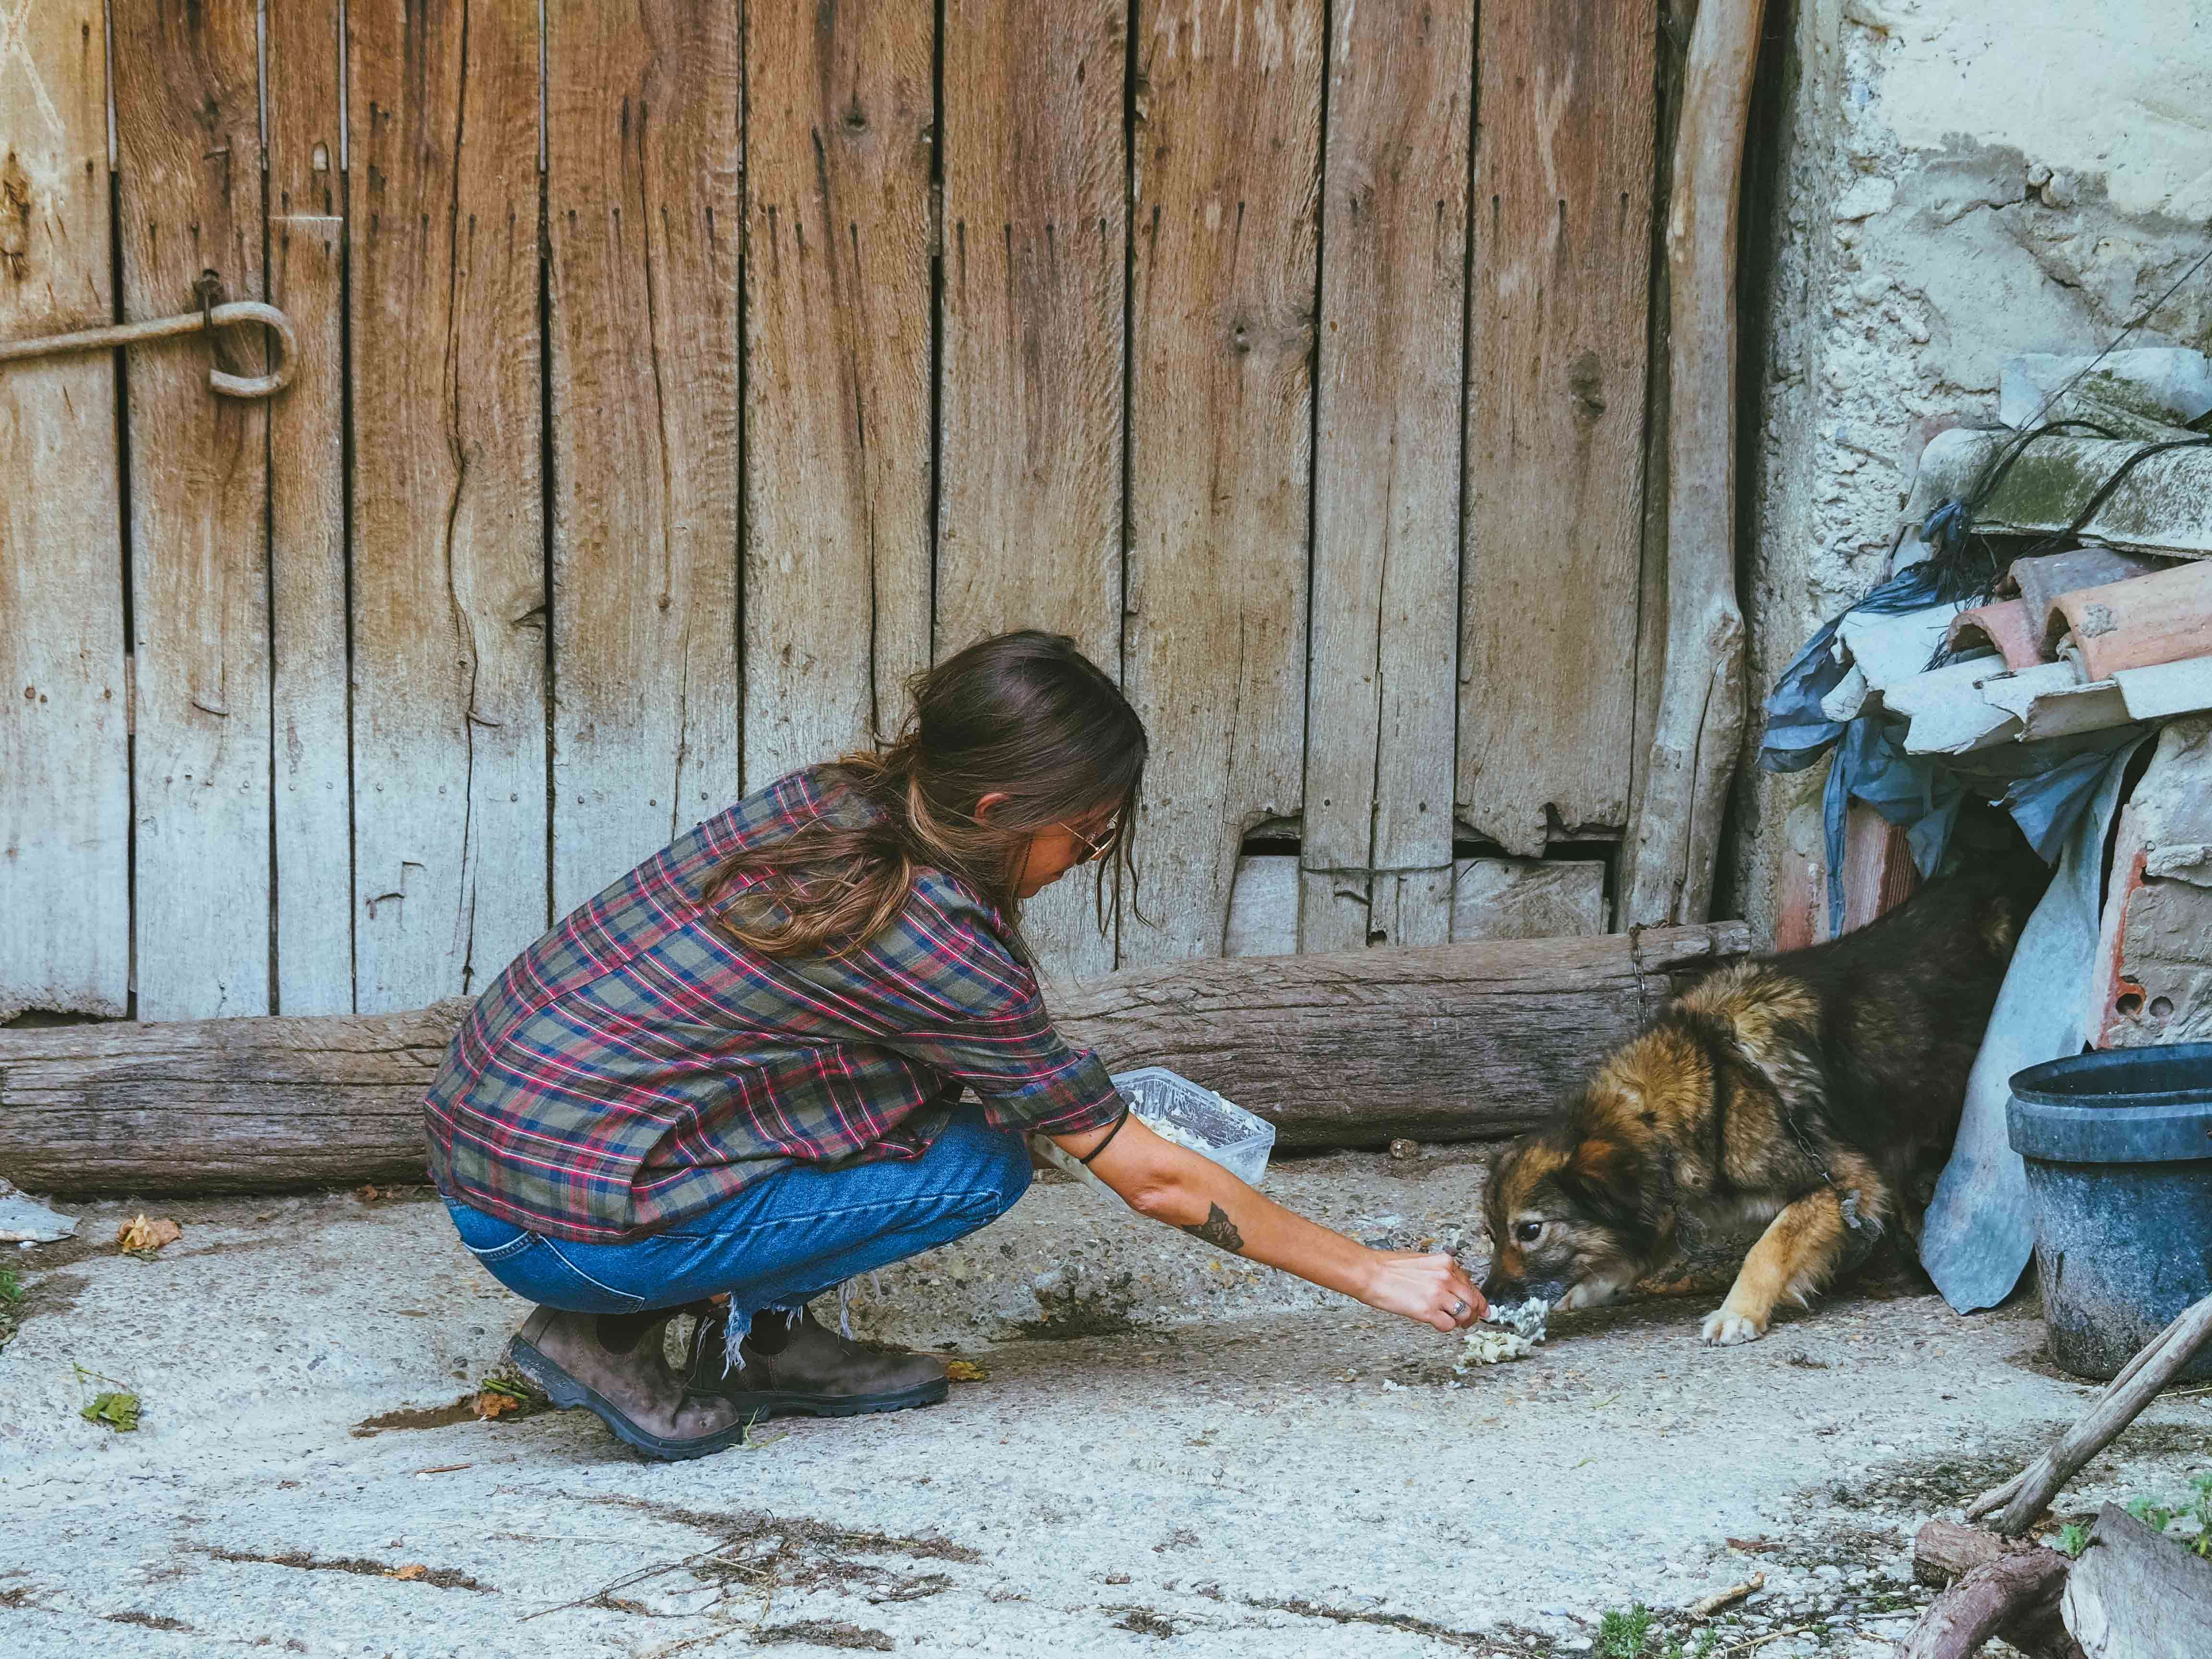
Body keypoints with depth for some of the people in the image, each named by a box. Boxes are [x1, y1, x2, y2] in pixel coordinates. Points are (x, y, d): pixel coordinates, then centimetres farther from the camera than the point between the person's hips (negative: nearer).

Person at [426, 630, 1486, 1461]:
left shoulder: (827, 801, 4)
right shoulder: (931, 938, -17)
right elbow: (1150, 1180, -8)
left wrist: (1074, 1097, 15)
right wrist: (1377, 1275, 1)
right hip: (559, 1227, -8)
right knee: (982, 1164, -3)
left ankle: (762, 1337, 12)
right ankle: (613, 1334, -2)